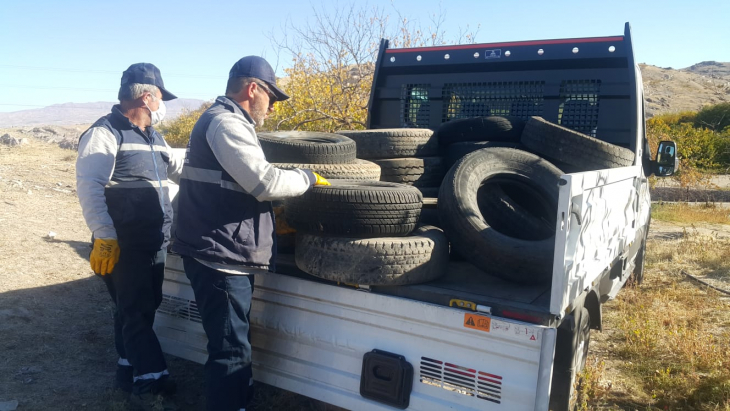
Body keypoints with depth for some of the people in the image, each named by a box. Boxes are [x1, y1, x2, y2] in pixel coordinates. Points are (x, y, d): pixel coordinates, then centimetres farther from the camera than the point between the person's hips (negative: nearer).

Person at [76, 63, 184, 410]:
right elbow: (89, 187, -19)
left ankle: (130, 374, 29)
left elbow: (179, 167, 32)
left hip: (154, 243, 9)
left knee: (140, 310, 16)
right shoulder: (105, 133, -11)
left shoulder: (153, 137, 17)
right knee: (135, 313, -4)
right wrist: (104, 238, -24)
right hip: (123, 245, -8)